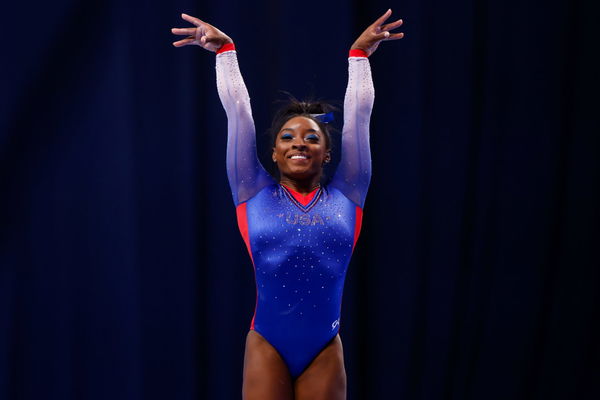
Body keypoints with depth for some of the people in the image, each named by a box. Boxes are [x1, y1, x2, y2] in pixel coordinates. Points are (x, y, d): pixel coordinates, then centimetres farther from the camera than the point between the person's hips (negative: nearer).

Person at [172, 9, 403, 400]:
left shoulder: (345, 195, 6)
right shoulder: (254, 192, 4)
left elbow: (358, 112, 10)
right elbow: (238, 108, 8)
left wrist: (360, 54, 15)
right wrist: (226, 51, 12)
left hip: (324, 351, 1)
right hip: (267, 347, -1)